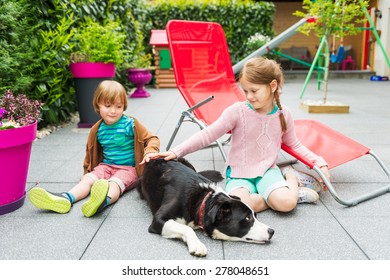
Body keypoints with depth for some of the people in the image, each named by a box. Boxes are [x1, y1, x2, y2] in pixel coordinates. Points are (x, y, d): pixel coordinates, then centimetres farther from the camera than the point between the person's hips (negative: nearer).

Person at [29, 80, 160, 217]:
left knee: (115, 184, -35)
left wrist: (150, 152, -26)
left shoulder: (130, 124, -8)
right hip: (106, 165, 6)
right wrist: (88, 169, 26)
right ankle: (66, 199, -43)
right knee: (87, 179, -19)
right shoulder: (97, 130, 7)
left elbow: (151, 139, -6)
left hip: (128, 167, -5)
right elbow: (91, 151, 23)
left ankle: (105, 200, -66)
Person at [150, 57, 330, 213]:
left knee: (286, 203, -32)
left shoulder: (283, 115, -1)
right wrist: (176, 152, -23)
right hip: (239, 174, 0)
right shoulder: (237, 111, -11)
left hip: (268, 171, 1)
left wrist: (320, 163, 7)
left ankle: (291, 178, 4)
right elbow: (207, 135, -14)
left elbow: (294, 144, 15)